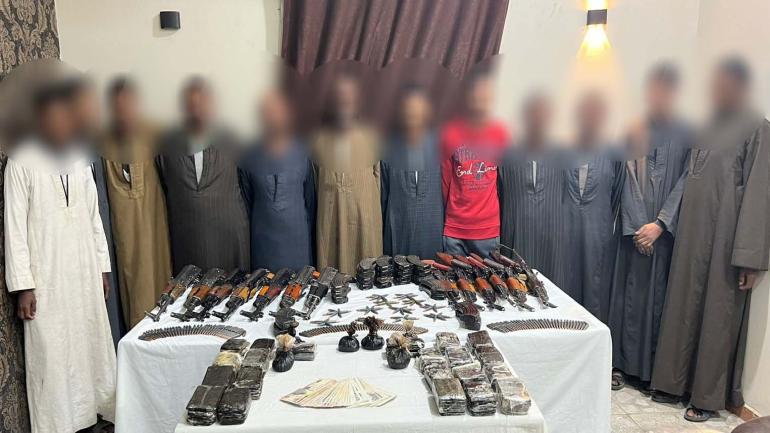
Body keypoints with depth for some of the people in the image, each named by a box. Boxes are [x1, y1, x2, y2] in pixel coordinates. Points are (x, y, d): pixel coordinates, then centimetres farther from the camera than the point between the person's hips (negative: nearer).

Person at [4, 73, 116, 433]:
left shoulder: (80, 159, 7)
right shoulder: (22, 163, -7)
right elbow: (15, 228, -7)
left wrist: (103, 266, 11)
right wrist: (23, 285, -10)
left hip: (85, 273, 5)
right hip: (47, 278, -4)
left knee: (92, 345, 10)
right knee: (52, 356, 2)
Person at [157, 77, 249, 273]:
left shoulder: (229, 141, 3)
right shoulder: (168, 144, 4)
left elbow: (245, 188, 5)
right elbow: (163, 189, 9)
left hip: (228, 236, 0)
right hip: (185, 240, 1)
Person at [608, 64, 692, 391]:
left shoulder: (686, 135, 4)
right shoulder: (634, 131, 4)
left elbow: (685, 183, -1)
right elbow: (627, 178, -1)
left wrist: (660, 224, -10)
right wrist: (638, 225, -8)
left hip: (668, 230, 0)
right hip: (634, 227, 0)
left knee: (658, 295, 3)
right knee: (629, 292, 3)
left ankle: (651, 368, 13)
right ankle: (621, 363, 12)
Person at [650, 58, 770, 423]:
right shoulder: (709, 127, 13)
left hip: (725, 236, -7)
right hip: (692, 232, 7)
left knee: (717, 314, 3)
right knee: (684, 307, 12)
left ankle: (708, 396, 16)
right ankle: (676, 383, 25)